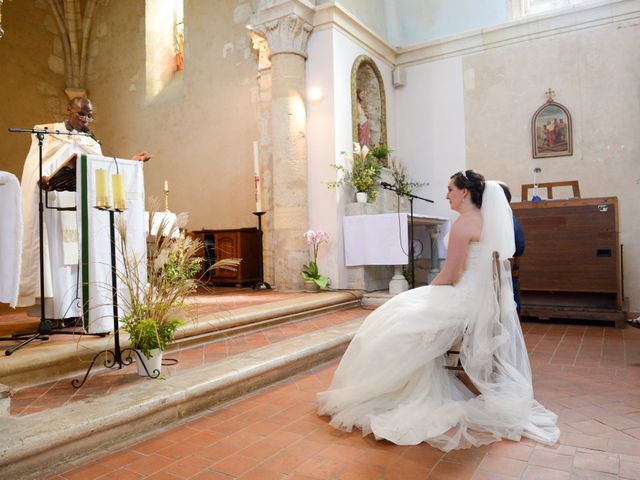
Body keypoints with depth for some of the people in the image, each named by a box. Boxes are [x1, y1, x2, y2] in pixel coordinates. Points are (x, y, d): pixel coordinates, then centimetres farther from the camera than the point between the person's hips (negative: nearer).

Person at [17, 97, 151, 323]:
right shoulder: (47, 133, 7)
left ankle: (77, 309, 3)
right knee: (56, 255, -7)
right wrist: (43, 178, -27)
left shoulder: (91, 143, 19)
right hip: (55, 202, -4)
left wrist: (131, 161, 3)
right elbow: (35, 164, -5)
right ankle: (55, 312, -4)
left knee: (80, 257, 0)